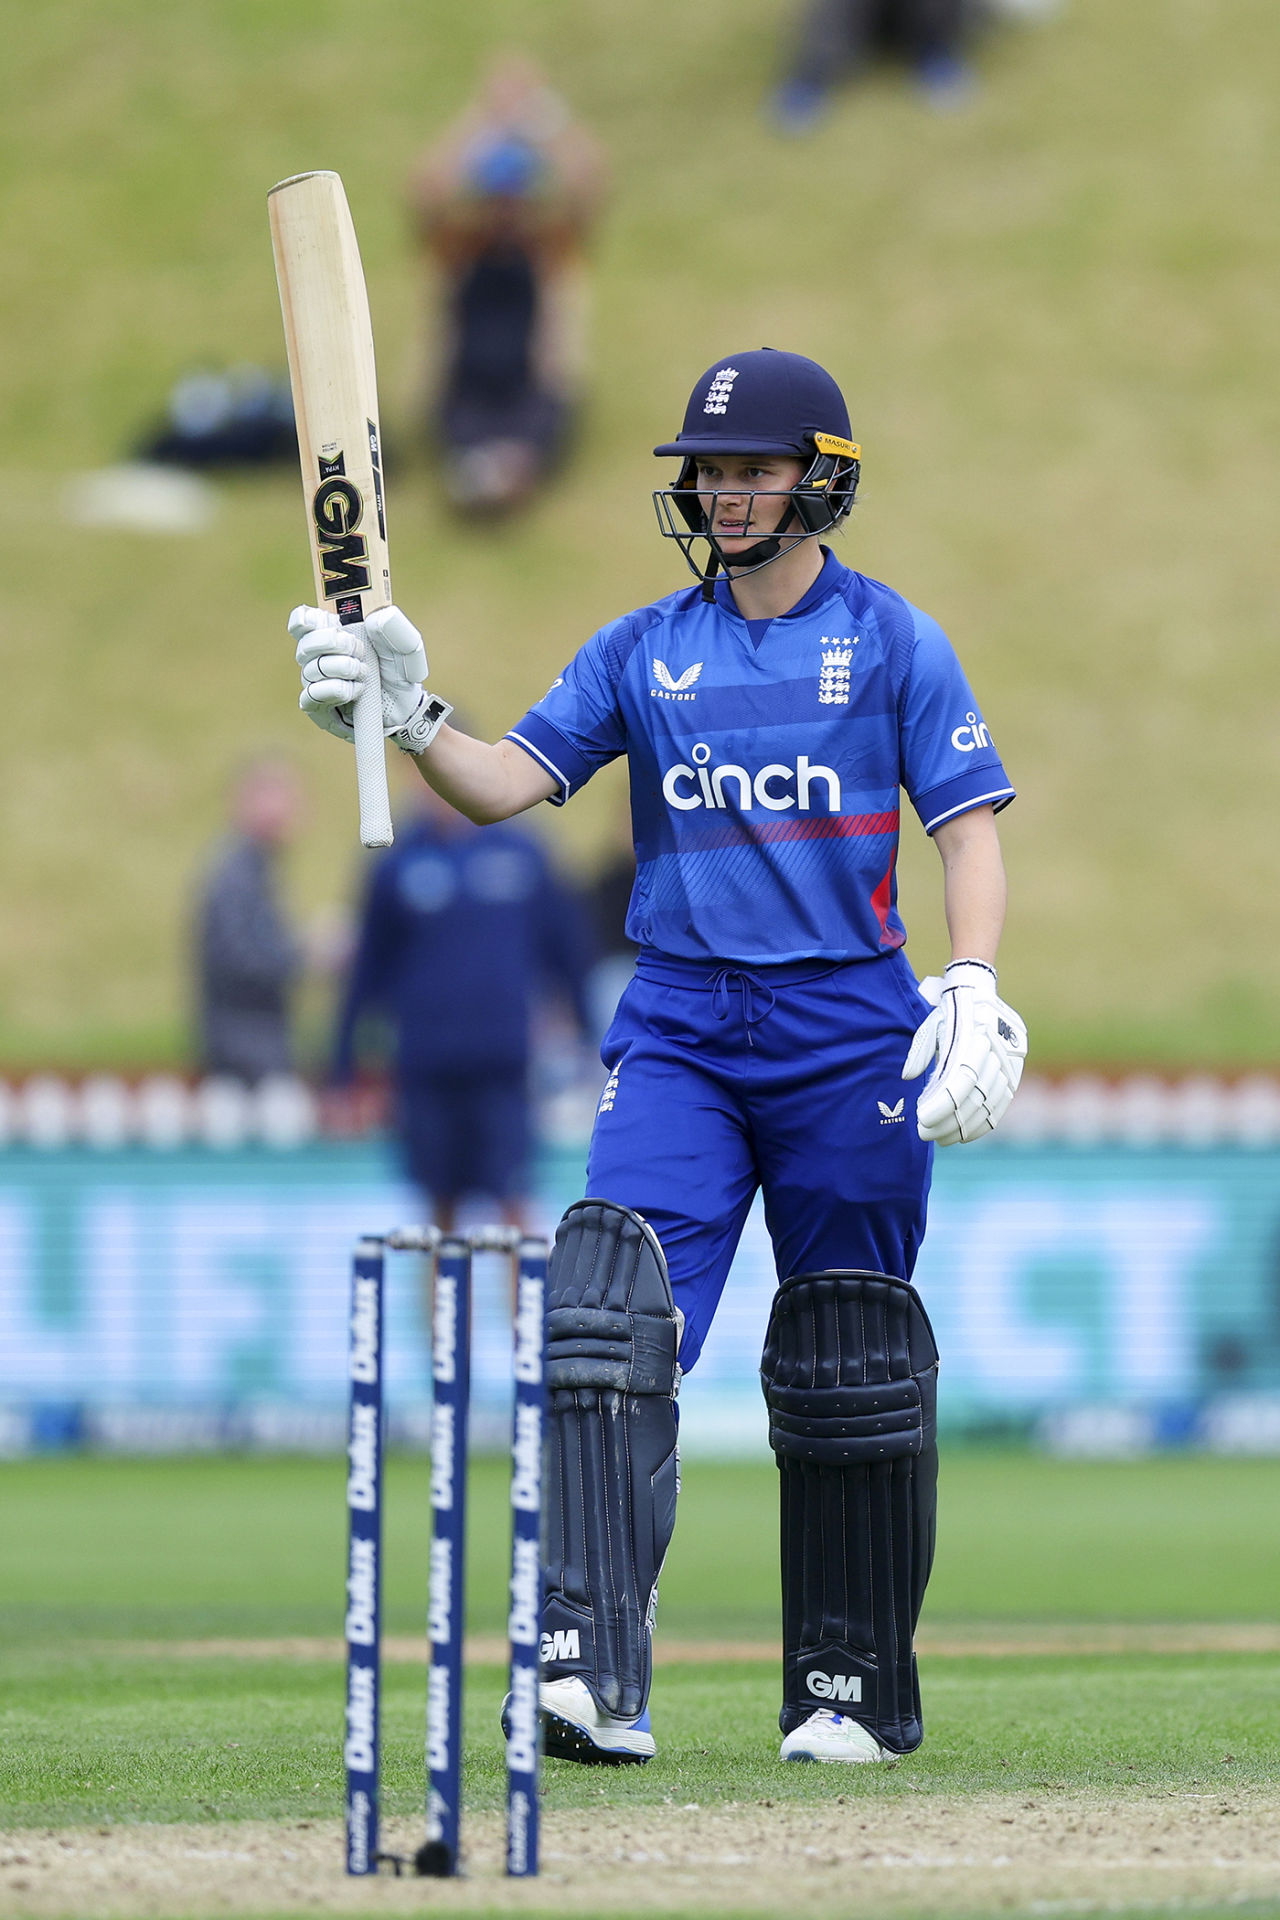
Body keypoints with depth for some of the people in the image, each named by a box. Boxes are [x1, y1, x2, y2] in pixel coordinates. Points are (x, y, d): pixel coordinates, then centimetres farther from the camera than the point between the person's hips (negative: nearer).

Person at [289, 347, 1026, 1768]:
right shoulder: (642, 652, 11)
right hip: (678, 1031, 2)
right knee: (611, 1318, -16)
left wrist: (974, 987, -15)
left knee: (849, 1370, 3)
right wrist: (409, 719, -16)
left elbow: (968, 824, -1)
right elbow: (506, 784, 3)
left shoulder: (893, 642, 4)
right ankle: (593, 1675, -25)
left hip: (849, 1028, -2)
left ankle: (858, 1692, 16)